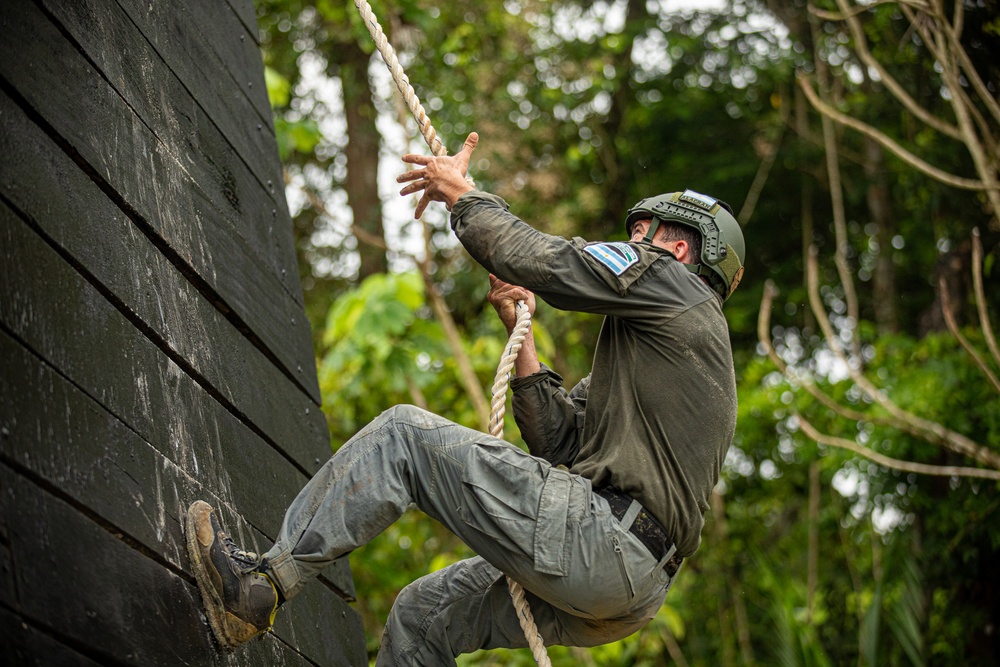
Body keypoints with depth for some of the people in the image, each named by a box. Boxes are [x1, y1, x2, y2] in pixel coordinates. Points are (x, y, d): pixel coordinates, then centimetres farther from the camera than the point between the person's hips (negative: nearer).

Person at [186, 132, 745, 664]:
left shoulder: (671, 281, 5)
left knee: (405, 434, -8)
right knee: (425, 612, 17)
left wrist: (461, 193, 13)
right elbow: (558, 442, 23)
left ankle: (264, 581, -9)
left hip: (608, 541, -10)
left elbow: (533, 258, -3)